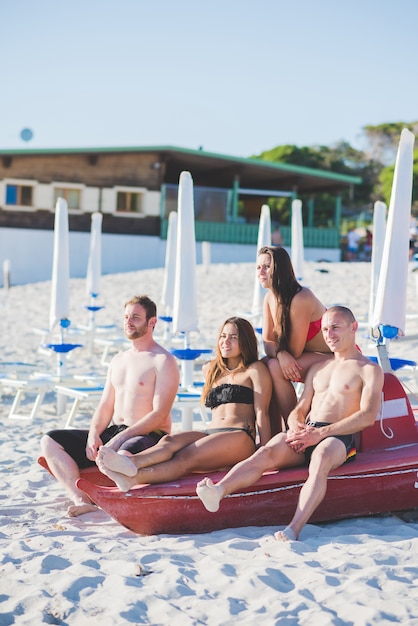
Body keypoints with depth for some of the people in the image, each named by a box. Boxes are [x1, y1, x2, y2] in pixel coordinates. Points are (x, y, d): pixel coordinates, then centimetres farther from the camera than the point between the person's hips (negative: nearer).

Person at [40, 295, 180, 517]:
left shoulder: (164, 361, -6)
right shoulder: (118, 360, 19)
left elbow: (159, 415, -15)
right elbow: (105, 406, 16)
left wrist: (119, 439, -22)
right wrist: (94, 434, -5)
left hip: (149, 437, -8)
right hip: (113, 433, 8)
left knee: (124, 455, -44)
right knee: (50, 441, -7)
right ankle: (82, 500, -24)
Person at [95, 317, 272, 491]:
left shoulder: (255, 370, 10)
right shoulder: (210, 370, 27)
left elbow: (262, 412, 0)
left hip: (240, 438, -5)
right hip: (211, 434, 5)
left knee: (186, 457, -32)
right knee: (169, 441, -28)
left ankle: (132, 478, -58)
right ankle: (130, 463, -60)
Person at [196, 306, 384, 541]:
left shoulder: (370, 370, 9)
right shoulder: (318, 368, 29)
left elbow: (368, 416, -7)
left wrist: (322, 433, -16)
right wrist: (296, 427, -3)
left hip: (339, 437, -5)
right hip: (306, 433, 5)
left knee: (320, 459, -41)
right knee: (266, 453, -27)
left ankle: (294, 529, -57)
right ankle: (218, 491, -52)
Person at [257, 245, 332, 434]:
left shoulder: (301, 299, -26)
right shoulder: (270, 298, 1)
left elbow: (295, 350, -22)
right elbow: (267, 342, -4)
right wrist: (281, 354, -26)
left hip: (335, 358, -8)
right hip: (311, 358, 9)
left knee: (275, 368, -24)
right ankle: (274, 434, -2)